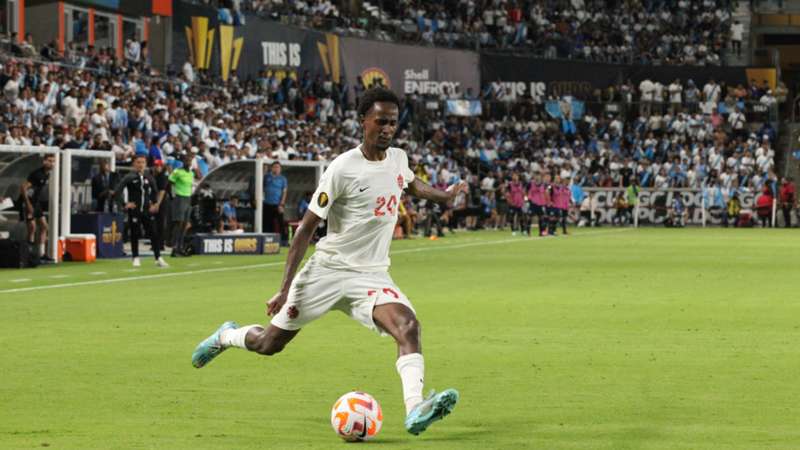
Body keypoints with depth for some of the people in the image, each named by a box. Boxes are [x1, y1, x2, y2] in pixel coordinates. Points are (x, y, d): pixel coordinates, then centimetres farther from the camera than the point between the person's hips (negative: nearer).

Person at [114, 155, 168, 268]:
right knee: (135, 235, 1)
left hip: (147, 211, 4)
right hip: (134, 211, -4)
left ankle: (158, 258, 3)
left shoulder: (149, 178, 6)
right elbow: (117, 191, -12)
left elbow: (155, 191, 23)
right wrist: (124, 204, -12)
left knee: (154, 233, -1)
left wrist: (154, 204, 14)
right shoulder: (129, 177, -7)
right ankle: (136, 259, 12)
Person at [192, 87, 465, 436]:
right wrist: (285, 288, -15)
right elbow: (307, 227, -12)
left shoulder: (398, 159, 3)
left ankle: (415, 409, -40)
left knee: (408, 326, -26)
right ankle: (226, 336, 42)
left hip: (371, 276, 4)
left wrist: (445, 195, 27)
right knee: (269, 344, 8)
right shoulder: (343, 168, -15)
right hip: (328, 270, -3)